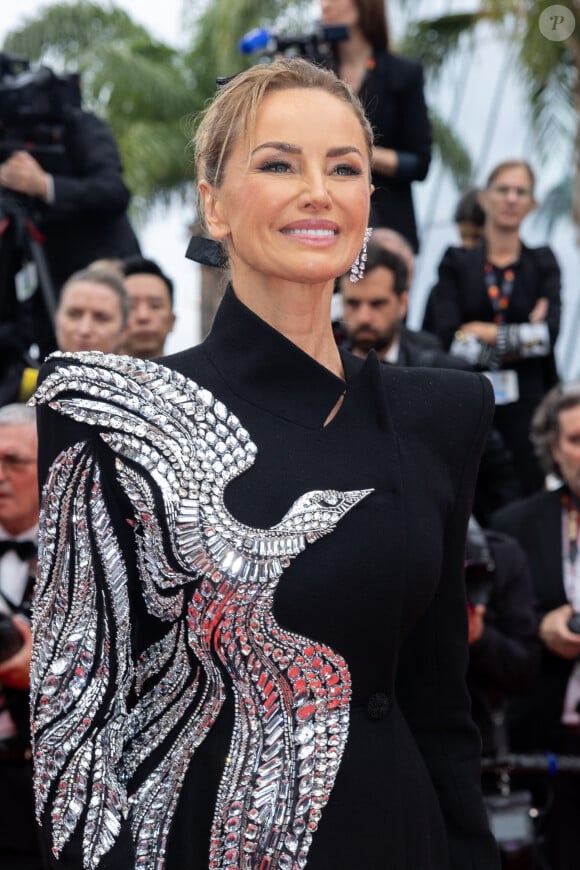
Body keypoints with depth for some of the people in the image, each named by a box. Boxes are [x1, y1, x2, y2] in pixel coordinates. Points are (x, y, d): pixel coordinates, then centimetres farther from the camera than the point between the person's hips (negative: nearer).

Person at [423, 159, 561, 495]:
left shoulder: (543, 263, 10)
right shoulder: (457, 263, 7)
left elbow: (550, 333, -6)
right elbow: (447, 335, -8)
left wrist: (483, 333, -6)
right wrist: (523, 339, -7)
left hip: (525, 404, 1)